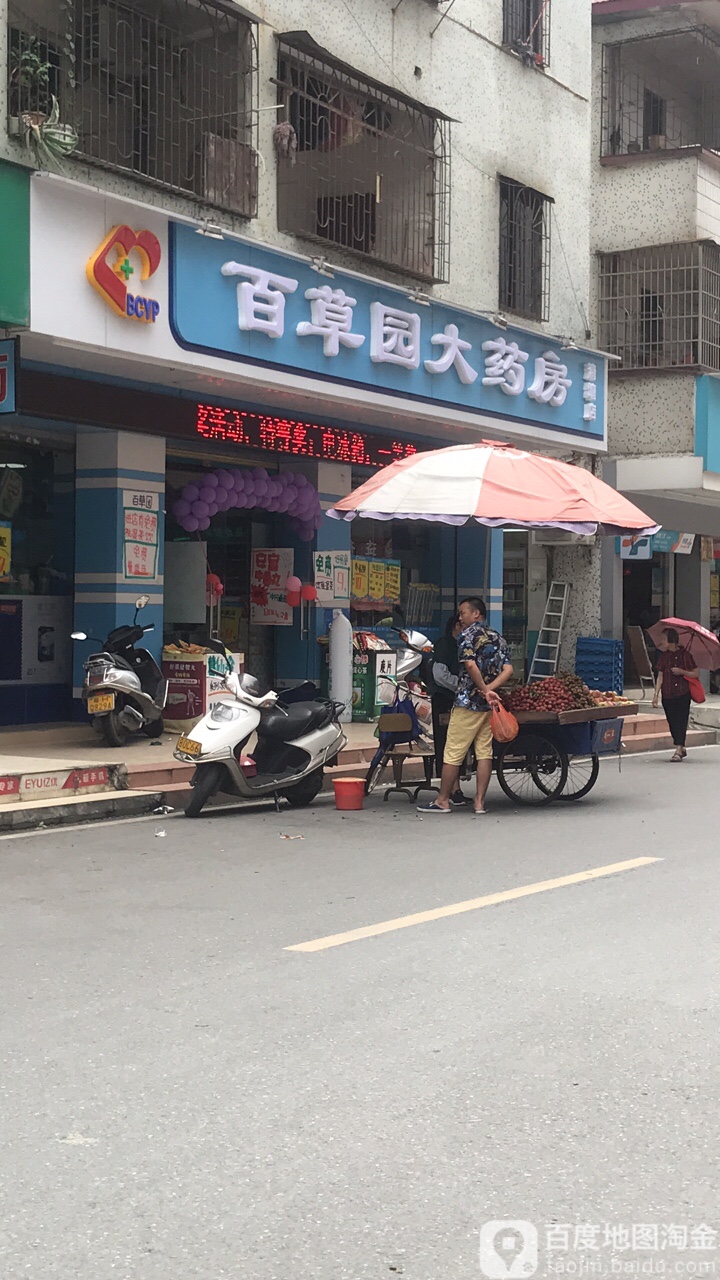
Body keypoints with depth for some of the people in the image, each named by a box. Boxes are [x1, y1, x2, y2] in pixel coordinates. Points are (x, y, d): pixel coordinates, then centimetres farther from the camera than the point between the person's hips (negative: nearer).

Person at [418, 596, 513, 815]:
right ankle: (480, 801, 6)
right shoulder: (498, 638, 13)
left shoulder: (468, 635, -6)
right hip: (489, 706, 7)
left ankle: (443, 801, 4)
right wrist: (489, 690, -8)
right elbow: (508, 670, 1)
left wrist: (484, 690, -13)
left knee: (453, 753, -1)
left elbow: (471, 665, -21)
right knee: (485, 752, 7)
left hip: (467, 702, -7)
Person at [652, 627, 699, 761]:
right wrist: (656, 694, 1)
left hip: (682, 694, -4)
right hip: (667, 695, 5)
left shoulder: (684, 654, -3)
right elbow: (660, 676, 8)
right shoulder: (663, 656, 8)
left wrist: (681, 672, -15)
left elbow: (696, 673, -1)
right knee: (672, 722, 7)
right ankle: (681, 748, 23)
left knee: (680, 721, -10)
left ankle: (678, 750, -15)